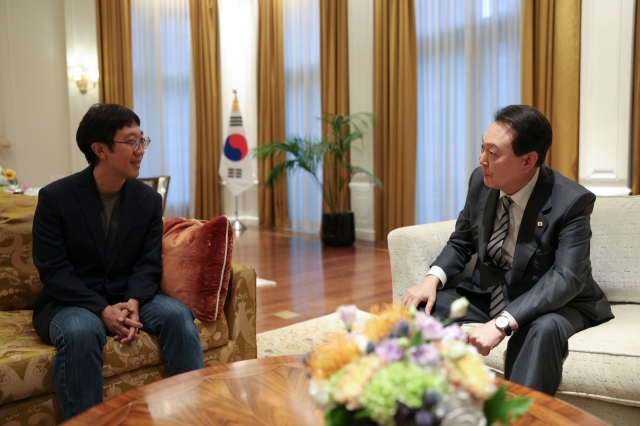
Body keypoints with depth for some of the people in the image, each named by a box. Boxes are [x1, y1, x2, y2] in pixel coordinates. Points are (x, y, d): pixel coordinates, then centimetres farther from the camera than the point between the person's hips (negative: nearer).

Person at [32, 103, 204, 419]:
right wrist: (103, 310, -24)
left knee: (178, 315, -23)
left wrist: (133, 302, -21)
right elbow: (53, 270, -13)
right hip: (70, 302, -3)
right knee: (80, 331, -37)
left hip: (128, 298, 3)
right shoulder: (55, 197, -8)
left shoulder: (149, 199, 2)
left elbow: (148, 263, 0)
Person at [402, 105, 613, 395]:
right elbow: (461, 242, 6)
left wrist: (502, 323, -42)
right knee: (419, 306, -12)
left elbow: (567, 277, -30)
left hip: (553, 303, -5)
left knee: (543, 330, -39)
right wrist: (433, 278, -15)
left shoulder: (572, 201, -22)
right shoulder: (481, 181, -7)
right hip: (487, 293, 5)